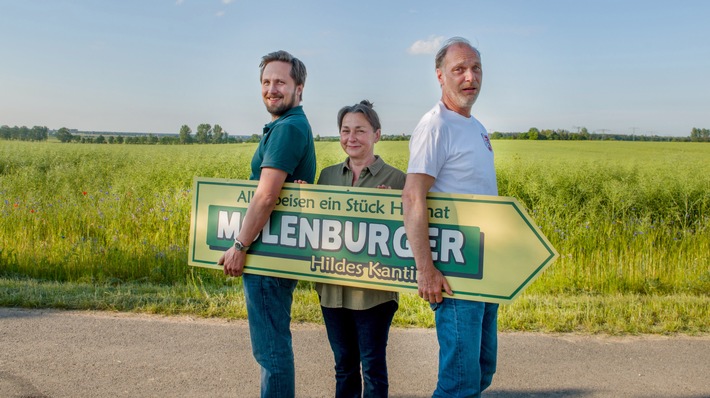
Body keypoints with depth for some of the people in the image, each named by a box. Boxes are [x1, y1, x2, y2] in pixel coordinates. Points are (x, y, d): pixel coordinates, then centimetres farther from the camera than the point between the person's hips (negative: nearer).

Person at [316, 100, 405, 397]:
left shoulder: (395, 179, -6)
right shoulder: (328, 175, 8)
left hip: (373, 291, -4)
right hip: (332, 287, 4)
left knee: (372, 366, 6)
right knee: (344, 363, 16)